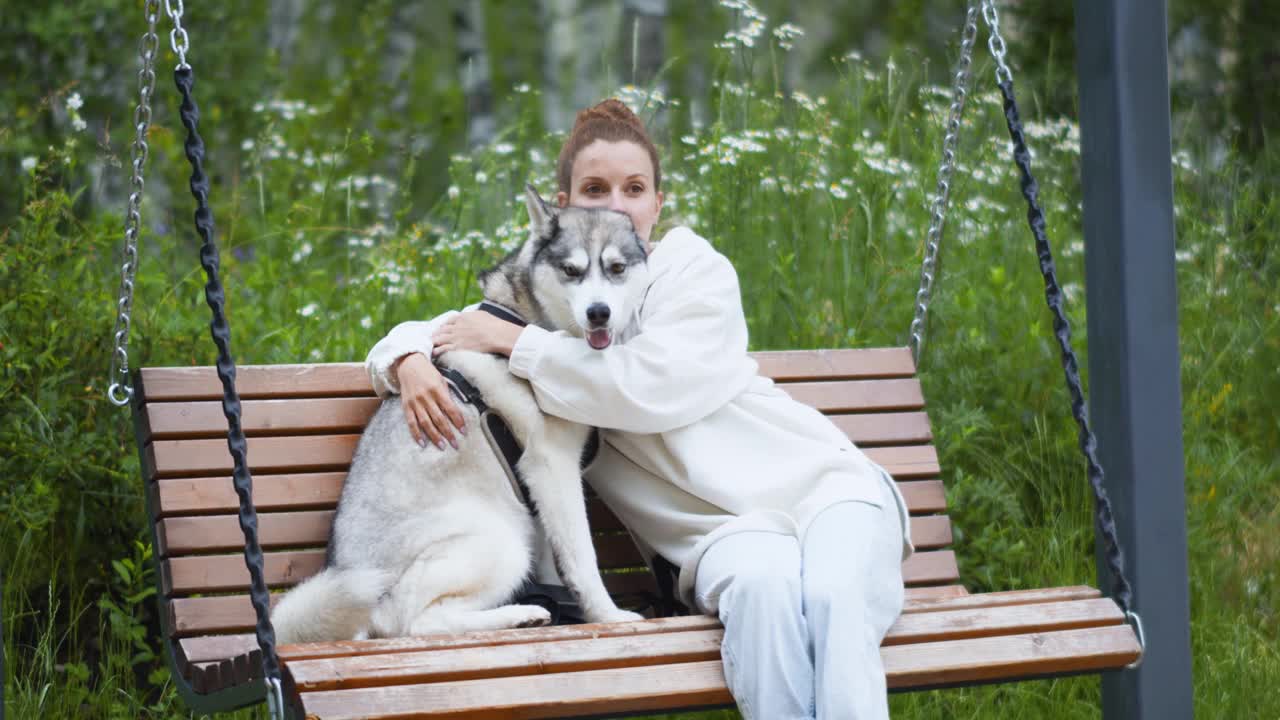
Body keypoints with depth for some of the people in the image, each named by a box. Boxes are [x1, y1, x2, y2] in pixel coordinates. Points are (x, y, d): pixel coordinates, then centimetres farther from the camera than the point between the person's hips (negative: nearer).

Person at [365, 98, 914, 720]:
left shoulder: (694, 268, 2)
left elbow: (653, 388, -14)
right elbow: (416, 333, 16)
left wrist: (514, 342, -9)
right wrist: (410, 365, -10)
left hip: (821, 481, -1)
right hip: (726, 528, 1)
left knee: (832, 596, -37)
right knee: (763, 583, -37)